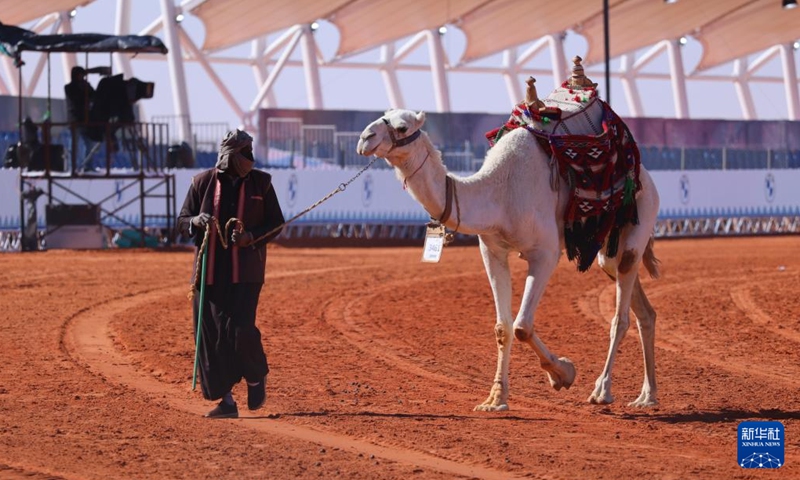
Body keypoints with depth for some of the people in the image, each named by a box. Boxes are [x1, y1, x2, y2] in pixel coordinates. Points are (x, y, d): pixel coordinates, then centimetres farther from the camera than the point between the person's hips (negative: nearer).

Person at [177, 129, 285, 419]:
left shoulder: (260, 182, 3)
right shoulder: (203, 182, 4)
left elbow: (276, 222, 7)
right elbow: (182, 221, 11)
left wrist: (252, 236, -12)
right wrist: (197, 221, -13)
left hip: (246, 272, -2)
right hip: (209, 271, 2)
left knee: (240, 329, -14)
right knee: (211, 335, -1)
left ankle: (257, 379, 14)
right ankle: (225, 400, 7)